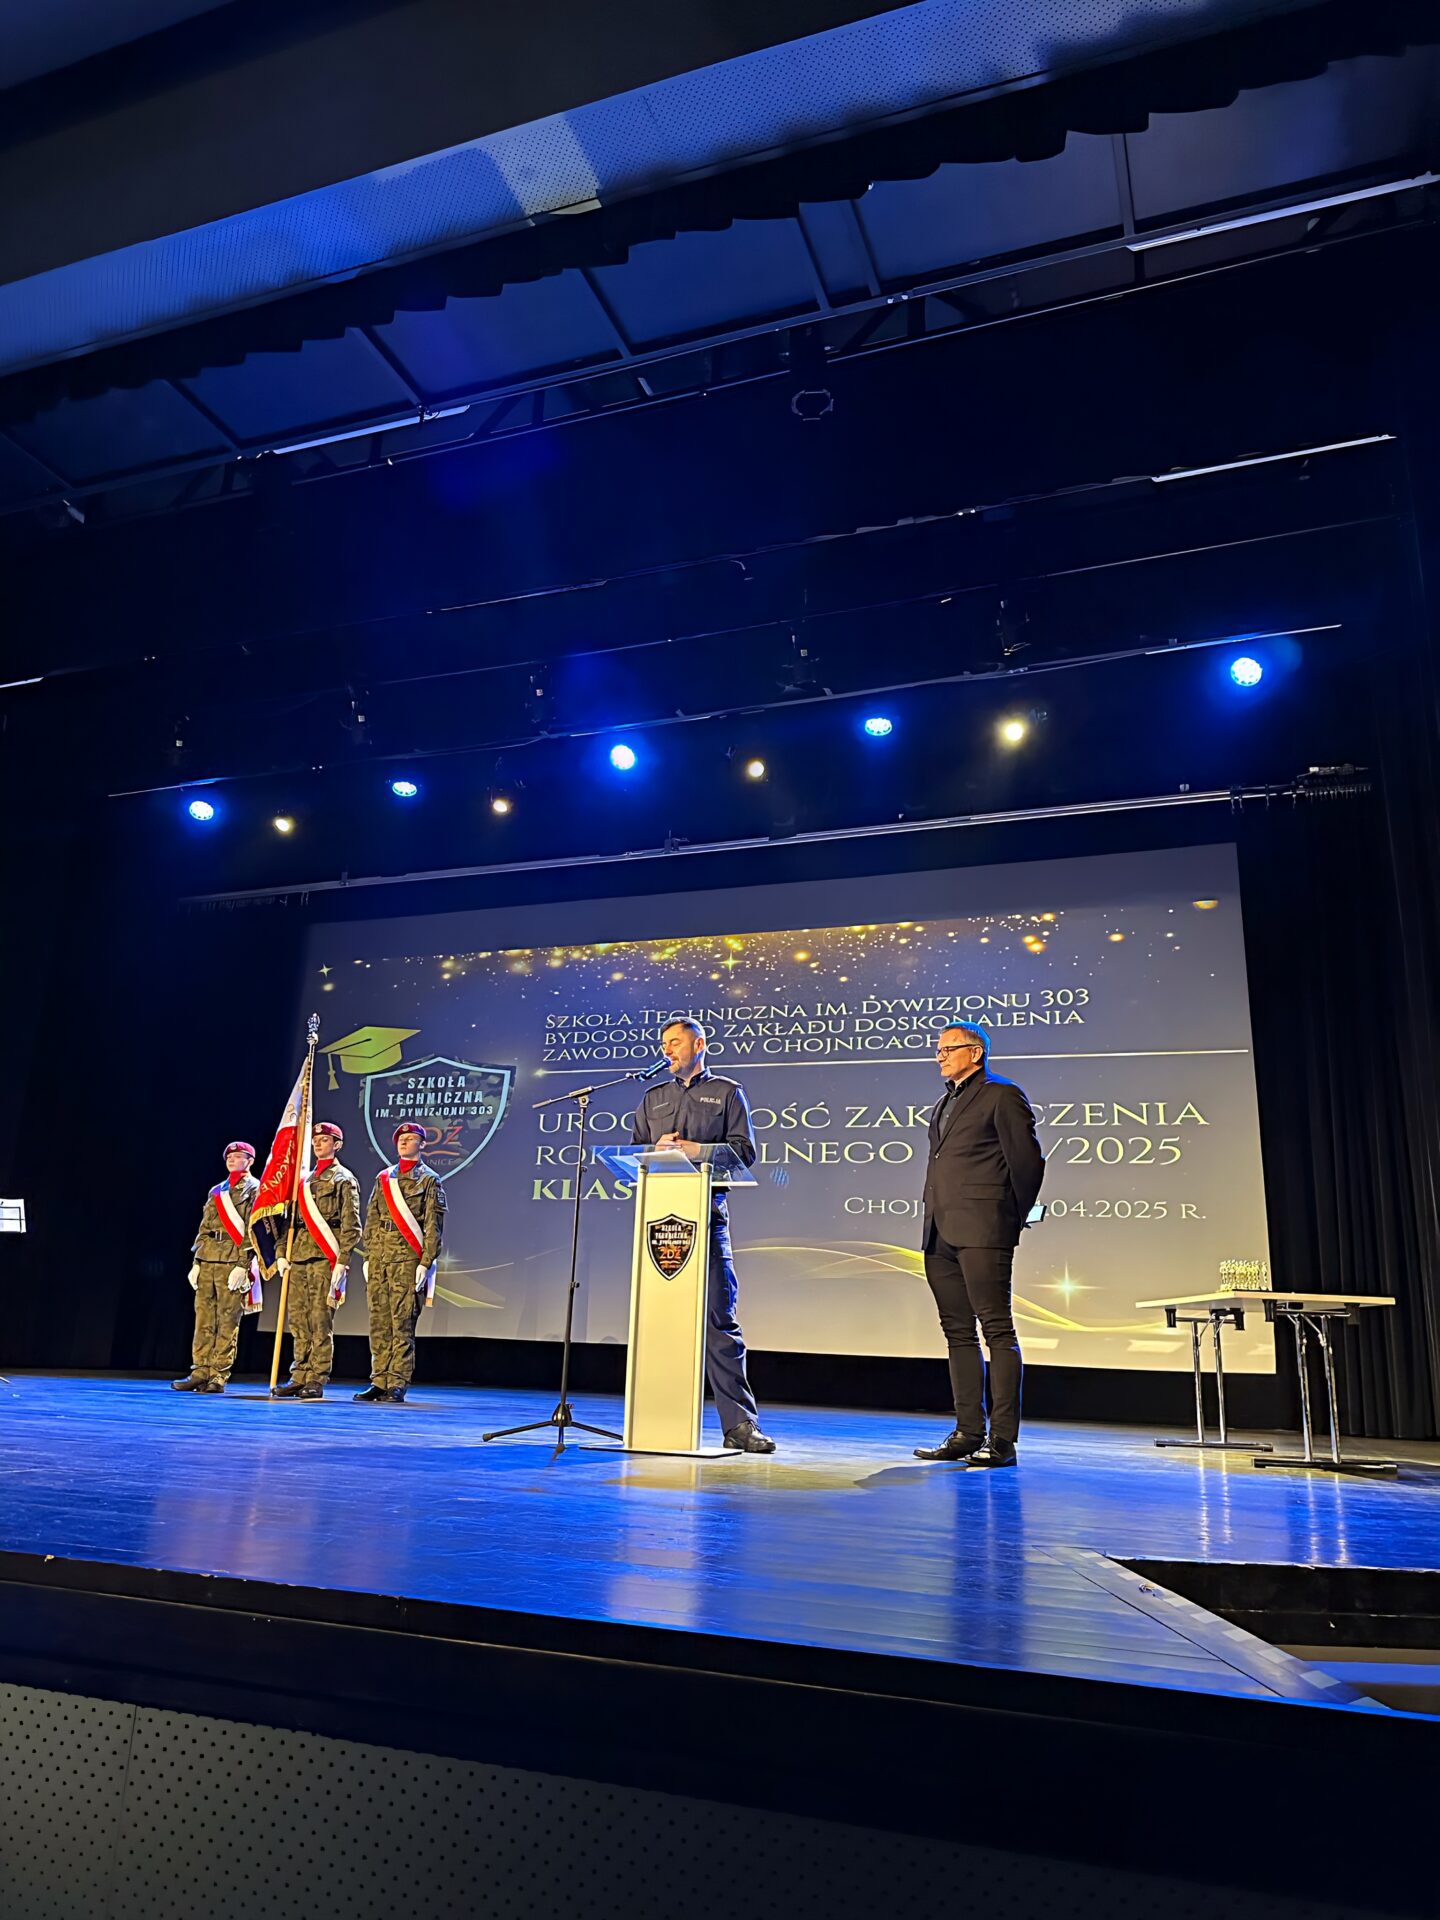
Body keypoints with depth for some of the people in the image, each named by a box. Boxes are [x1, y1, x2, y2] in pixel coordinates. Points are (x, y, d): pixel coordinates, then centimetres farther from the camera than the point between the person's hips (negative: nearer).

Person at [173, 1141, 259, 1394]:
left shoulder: (255, 1190, 0)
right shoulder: (216, 1191, 20)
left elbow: (253, 1231, -8)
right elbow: (204, 1228, 20)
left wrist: (243, 1265, -16)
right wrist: (196, 1261, 11)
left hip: (233, 1261, -6)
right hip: (208, 1259, 6)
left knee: (228, 1321, -4)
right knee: (204, 1319, 5)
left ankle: (218, 1376, -1)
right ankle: (200, 1372, 9)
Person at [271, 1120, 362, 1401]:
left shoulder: (344, 1179, 1)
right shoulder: (305, 1179, 21)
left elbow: (351, 1225, -6)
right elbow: (294, 1219, 22)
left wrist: (341, 1262, -13)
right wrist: (285, 1253, 12)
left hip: (325, 1256, -7)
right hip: (299, 1256, 7)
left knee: (321, 1321, -6)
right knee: (298, 1320, 7)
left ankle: (317, 1381, -2)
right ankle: (299, 1377, 13)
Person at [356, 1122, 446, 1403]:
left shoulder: (429, 1179, 2)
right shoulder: (383, 1177, 17)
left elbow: (433, 1226, -4)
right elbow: (372, 1219, 18)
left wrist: (426, 1263, -11)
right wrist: (368, 1256, 11)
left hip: (407, 1259, -5)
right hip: (380, 1257, 5)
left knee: (402, 1324, -5)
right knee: (379, 1322, 6)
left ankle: (397, 1385, -2)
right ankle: (379, 1382, 12)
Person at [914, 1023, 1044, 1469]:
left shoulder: (1002, 1095, -1)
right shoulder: (945, 1103, 23)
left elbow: (1028, 1160, -4)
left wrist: (1013, 1219, 2)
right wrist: (934, 1223, 14)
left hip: (980, 1232, -8)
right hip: (941, 1234, 8)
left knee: (997, 1329, -6)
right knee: (958, 1331, 10)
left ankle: (1002, 1439, -3)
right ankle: (968, 1433, 16)